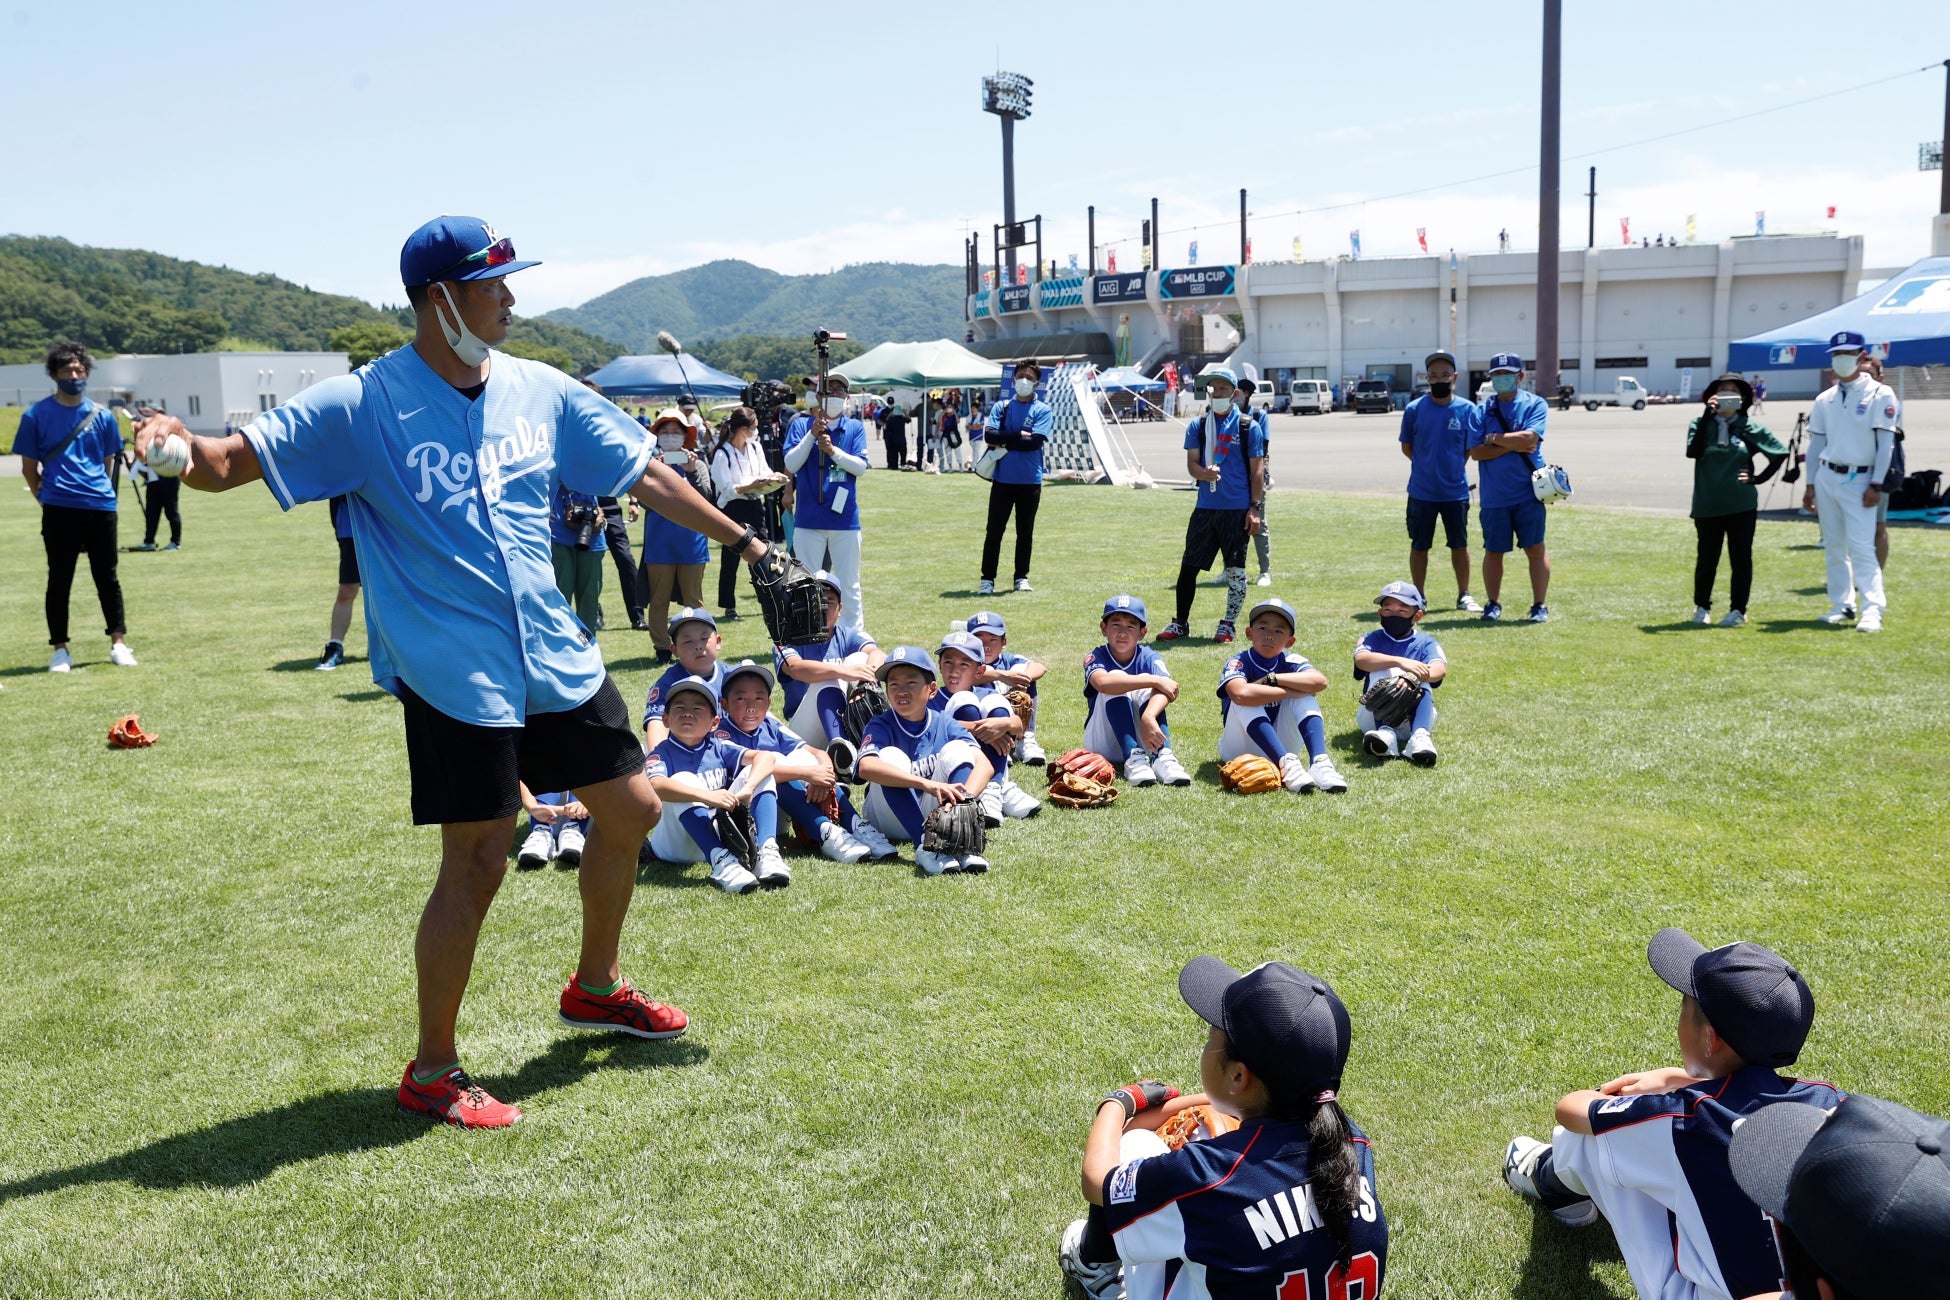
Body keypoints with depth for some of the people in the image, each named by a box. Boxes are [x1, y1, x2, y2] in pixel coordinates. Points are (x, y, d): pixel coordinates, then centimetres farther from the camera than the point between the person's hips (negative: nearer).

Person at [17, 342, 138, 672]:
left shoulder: (102, 415, 8)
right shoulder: (36, 416, 2)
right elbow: (29, 467, 7)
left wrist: (94, 489, 12)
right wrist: (49, 498, 7)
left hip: (101, 507, 2)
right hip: (59, 512, -2)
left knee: (107, 577, 7)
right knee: (59, 579, 3)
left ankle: (118, 643, 15)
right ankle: (60, 649, 11)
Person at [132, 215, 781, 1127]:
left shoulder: (539, 391, 4)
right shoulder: (362, 405, -11)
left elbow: (643, 475, 11)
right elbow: (230, 464, -15)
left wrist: (745, 543, 12)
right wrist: (178, 442, -38)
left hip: (559, 658, 7)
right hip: (453, 674, -6)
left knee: (631, 810, 14)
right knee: (476, 866, -5)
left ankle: (595, 987, 39)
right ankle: (431, 1073, 15)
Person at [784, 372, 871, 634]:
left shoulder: (855, 428, 6)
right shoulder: (801, 425, 5)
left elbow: (861, 466, -5)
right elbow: (791, 464, -5)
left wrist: (832, 450, -19)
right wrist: (812, 434, -15)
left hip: (845, 519, 0)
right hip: (809, 520, 0)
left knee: (849, 584, 6)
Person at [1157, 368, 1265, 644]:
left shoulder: (1248, 427, 1)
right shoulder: (1197, 426, 9)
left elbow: (1256, 471, 0)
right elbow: (1191, 463, 4)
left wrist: (1255, 508, -6)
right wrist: (1204, 473, -20)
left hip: (1237, 509, -2)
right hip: (1205, 507, 3)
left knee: (1235, 568, 3)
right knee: (1189, 566, 3)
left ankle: (1229, 624, 15)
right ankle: (1180, 623, 15)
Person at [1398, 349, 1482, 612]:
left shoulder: (1469, 410, -3)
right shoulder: (1414, 409, -4)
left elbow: (1473, 448, 6)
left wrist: (1453, 466, 2)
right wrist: (1427, 465, 4)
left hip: (1456, 490, 0)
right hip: (1421, 491, 0)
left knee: (1459, 545, 9)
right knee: (1419, 546, 7)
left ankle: (1464, 595, 22)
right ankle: (1418, 597, 18)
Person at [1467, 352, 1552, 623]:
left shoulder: (1536, 405, 1)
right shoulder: (1482, 410, 7)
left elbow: (1529, 439, -15)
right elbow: (1475, 452, -3)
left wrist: (1494, 438, -6)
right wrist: (1513, 445, -10)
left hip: (1528, 492, -2)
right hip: (1493, 495, 2)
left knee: (1535, 549, 0)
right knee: (1493, 551, 8)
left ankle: (1540, 606, 7)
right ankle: (1493, 604, 19)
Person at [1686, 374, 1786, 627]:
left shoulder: (1750, 427, 2)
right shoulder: (1701, 424, 1)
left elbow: (1780, 452, 9)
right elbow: (1693, 451, -18)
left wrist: (1759, 478, 1)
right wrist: (1707, 417, -20)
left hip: (1741, 504, 0)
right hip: (1707, 504, 0)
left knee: (1740, 558, 2)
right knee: (1706, 559, 8)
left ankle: (1738, 610, 12)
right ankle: (1701, 606, 26)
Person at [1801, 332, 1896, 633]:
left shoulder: (1880, 395, -3)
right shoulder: (1825, 399, 11)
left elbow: (1886, 443, -7)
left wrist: (1875, 485, -13)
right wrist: (1810, 485, 9)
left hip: (1858, 480, -5)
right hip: (1826, 477, 5)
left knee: (1861, 546, -12)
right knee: (1834, 546, 8)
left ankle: (1873, 610, -13)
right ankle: (1841, 605, 16)